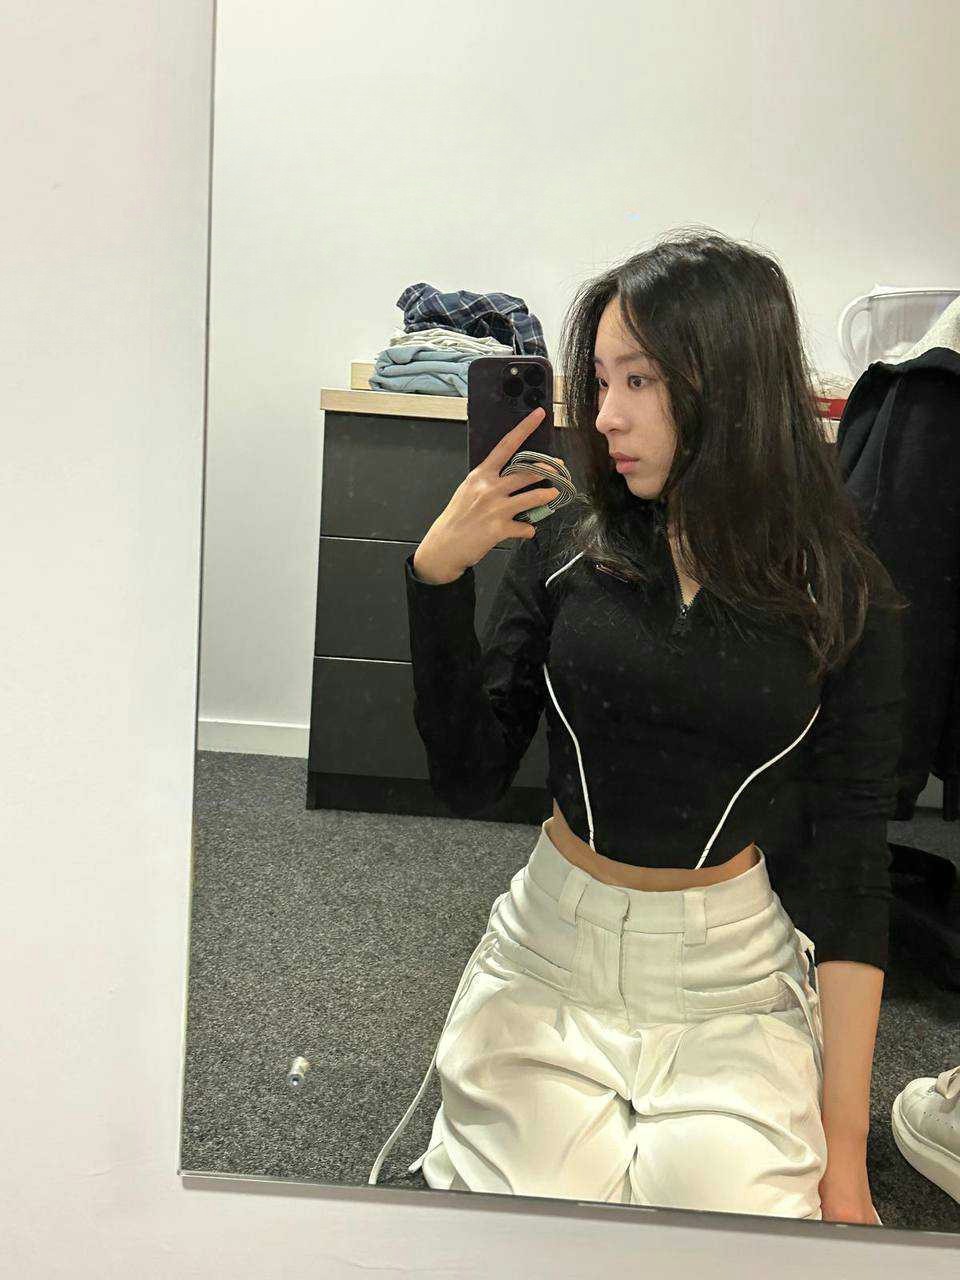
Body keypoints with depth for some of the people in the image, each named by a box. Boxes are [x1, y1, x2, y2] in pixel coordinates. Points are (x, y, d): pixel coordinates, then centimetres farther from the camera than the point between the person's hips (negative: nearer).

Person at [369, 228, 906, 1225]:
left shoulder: (845, 602, -7)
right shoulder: (566, 549, -4)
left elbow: (848, 872, -5)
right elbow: (468, 781, -4)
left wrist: (843, 1154, -7)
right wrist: (438, 576, -17)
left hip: (733, 982, 0)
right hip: (550, 959, 1)